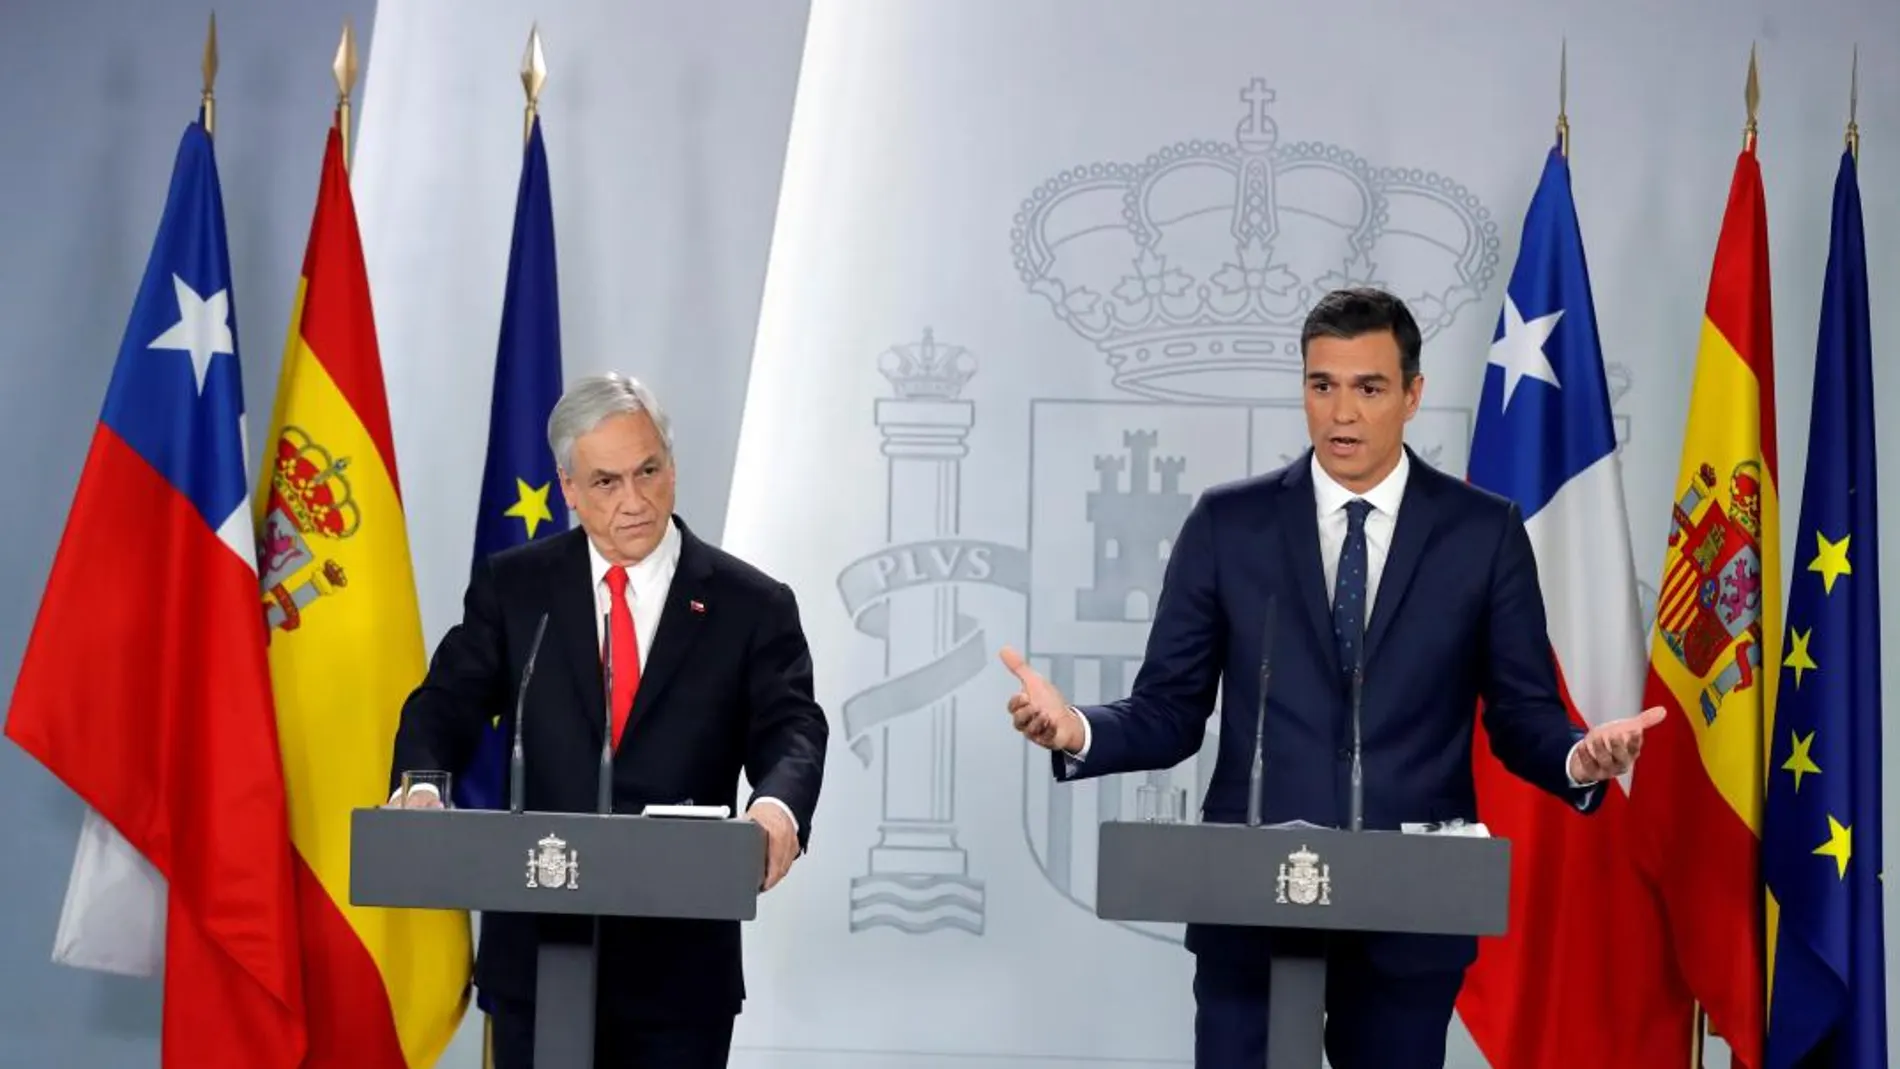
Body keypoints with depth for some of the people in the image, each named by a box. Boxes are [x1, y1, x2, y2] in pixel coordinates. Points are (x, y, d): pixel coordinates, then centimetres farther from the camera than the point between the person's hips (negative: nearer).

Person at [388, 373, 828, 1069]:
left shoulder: (752, 606, 1)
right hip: (534, 958, 1)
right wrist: (420, 786, -25)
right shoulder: (512, 587, 5)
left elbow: (790, 731, -9)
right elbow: (447, 704, -1)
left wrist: (778, 805, -34)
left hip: (680, 968, -1)